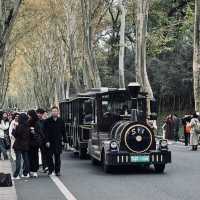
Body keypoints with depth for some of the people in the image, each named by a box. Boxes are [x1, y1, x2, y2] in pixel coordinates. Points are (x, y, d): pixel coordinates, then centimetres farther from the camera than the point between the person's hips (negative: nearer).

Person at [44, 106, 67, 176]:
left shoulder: (61, 121, 6)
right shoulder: (47, 121, 0)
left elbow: (63, 132, 9)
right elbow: (46, 132, -2)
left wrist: (64, 140, 4)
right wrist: (47, 141, -10)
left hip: (58, 142, 1)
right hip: (50, 142, -1)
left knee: (57, 157, 3)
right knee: (50, 156, 1)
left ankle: (57, 171, 10)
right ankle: (51, 170, 13)